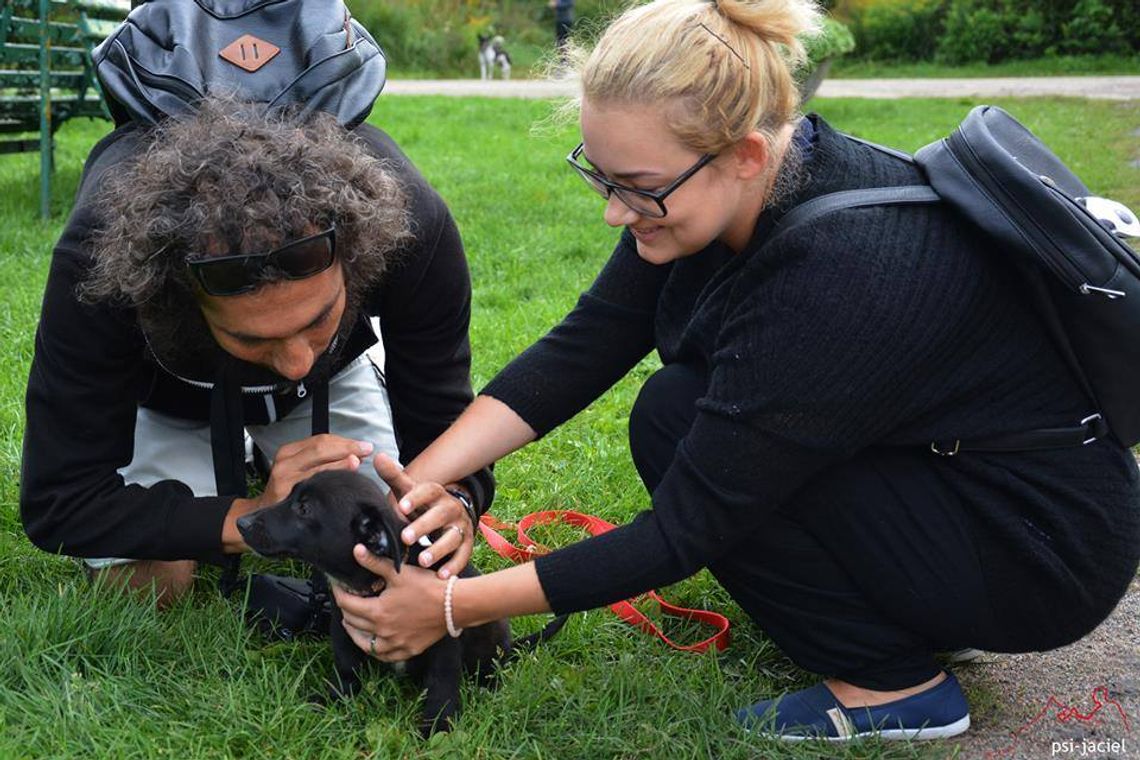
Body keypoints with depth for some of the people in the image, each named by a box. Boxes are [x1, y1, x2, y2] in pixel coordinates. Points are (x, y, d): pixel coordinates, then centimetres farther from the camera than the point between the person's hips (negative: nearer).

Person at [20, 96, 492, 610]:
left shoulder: (408, 219, -39)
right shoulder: (96, 259, -42)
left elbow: (442, 431, -28)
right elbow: (59, 502, -35)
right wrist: (257, 519, -48)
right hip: (164, 389, -1)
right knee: (141, 588, -16)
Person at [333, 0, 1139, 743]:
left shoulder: (843, 276, -34)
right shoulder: (736, 189, -10)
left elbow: (686, 529, -27)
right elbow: (580, 349, -7)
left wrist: (453, 608, -22)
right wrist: (422, 475, -17)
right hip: (927, 462, 8)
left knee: (679, 421, -17)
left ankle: (892, 685, -3)